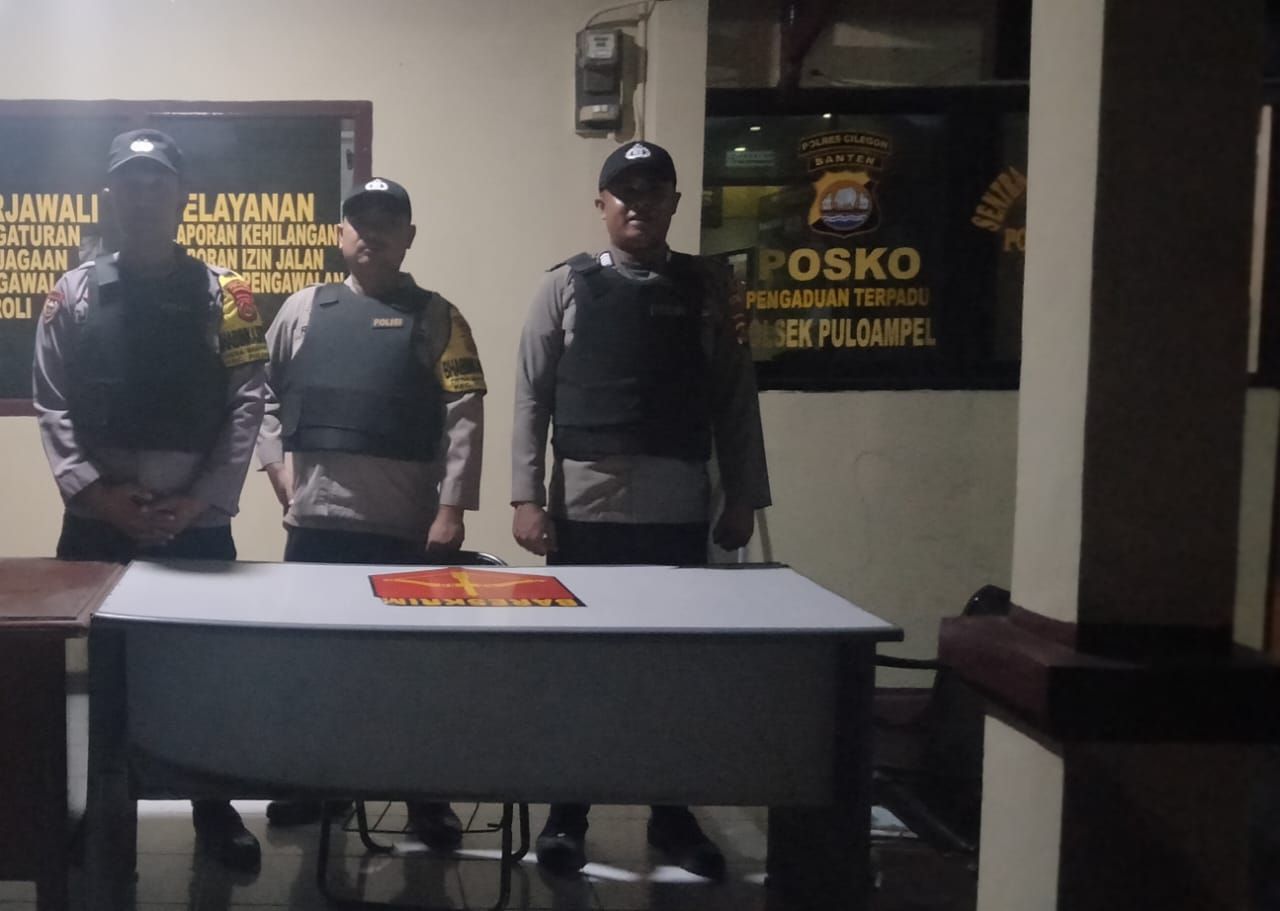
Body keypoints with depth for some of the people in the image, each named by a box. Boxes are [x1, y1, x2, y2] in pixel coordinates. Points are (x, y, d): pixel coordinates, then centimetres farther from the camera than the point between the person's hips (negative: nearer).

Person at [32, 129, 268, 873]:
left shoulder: (223, 295, 3)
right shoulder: (74, 294, 7)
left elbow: (246, 405, -2)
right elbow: (52, 407, 2)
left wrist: (201, 500, -11)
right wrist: (94, 491, -11)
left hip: (199, 525, -1)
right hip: (96, 526, 1)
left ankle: (215, 808, 25)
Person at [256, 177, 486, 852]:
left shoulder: (436, 318, 4)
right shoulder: (303, 310, 11)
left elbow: (463, 417, -3)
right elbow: (264, 391, 15)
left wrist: (451, 508, -11)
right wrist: (277, 463, 2)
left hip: (407, 524, -2)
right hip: (315, 518, 3)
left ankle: (428, 799, 17)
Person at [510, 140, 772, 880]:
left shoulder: (710, 290, 6)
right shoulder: (568, 287, 3)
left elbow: (735, 402, 6)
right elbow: (532, 397, 1)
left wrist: (744, 499, 3)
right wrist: (527, 497, -6)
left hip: (678, 509, 1)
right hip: (585, 506, -1)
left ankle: (673, 815, 24)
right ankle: (567, 815, 20)